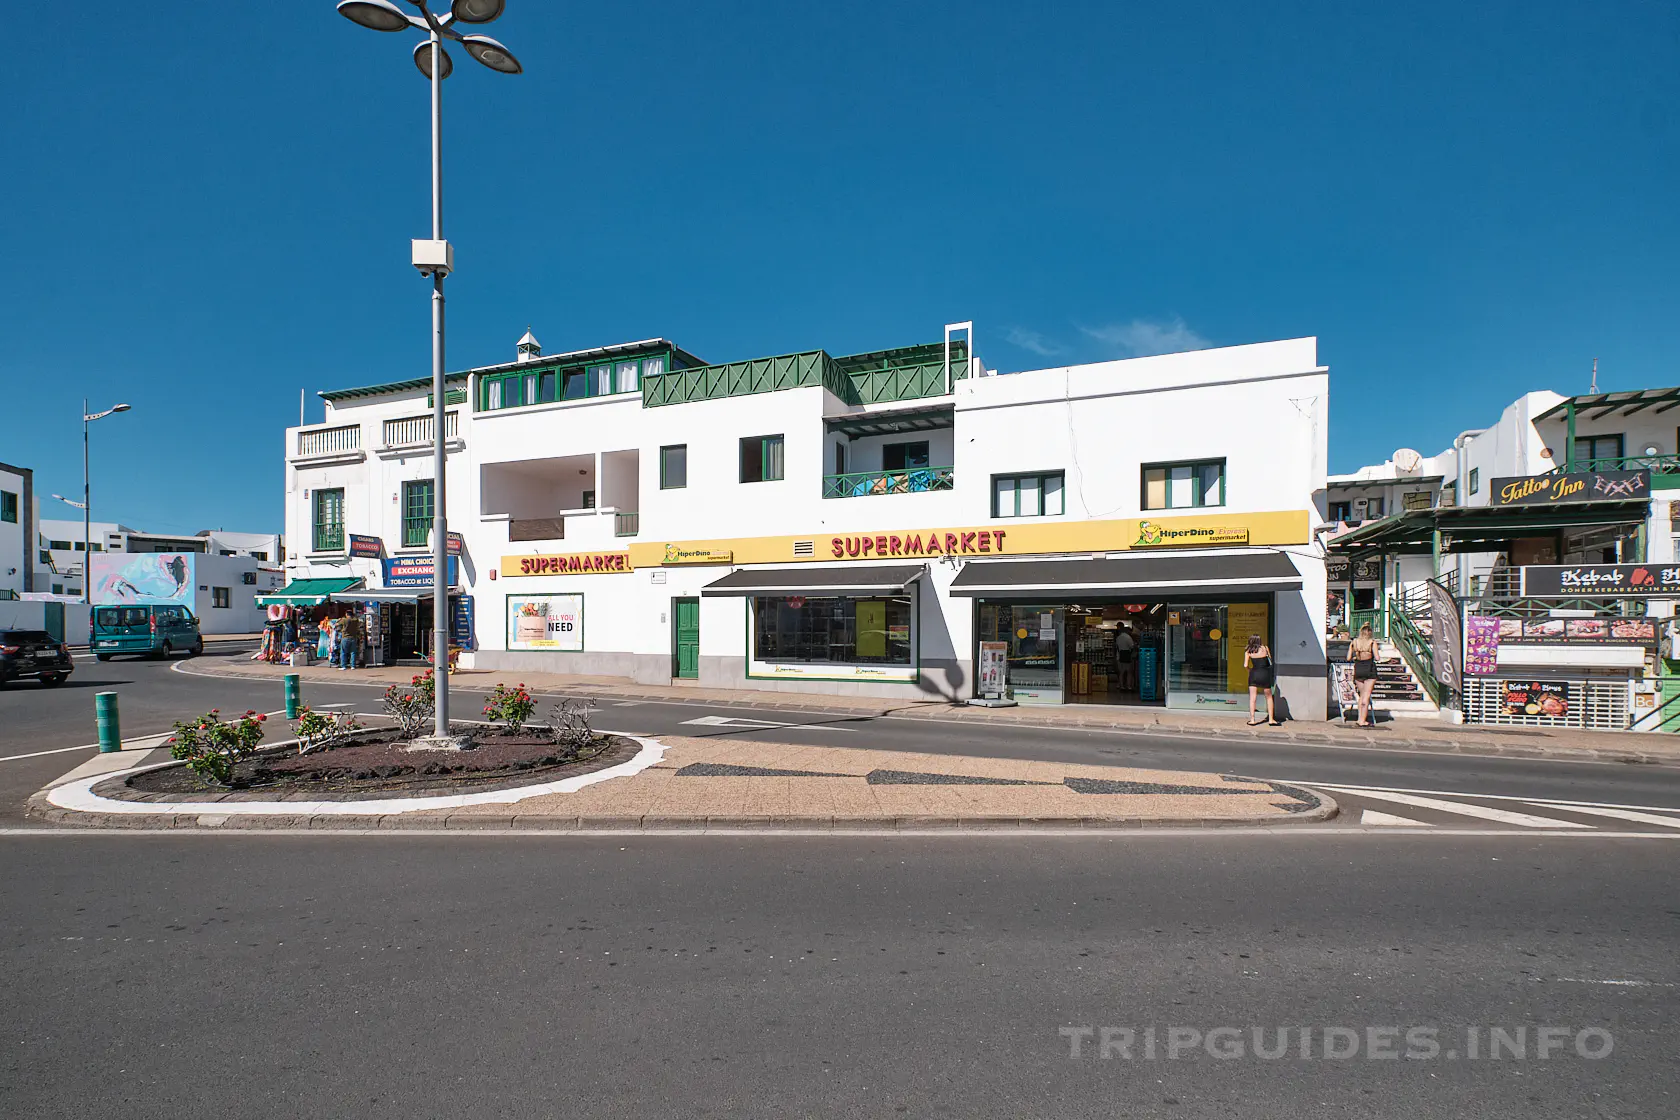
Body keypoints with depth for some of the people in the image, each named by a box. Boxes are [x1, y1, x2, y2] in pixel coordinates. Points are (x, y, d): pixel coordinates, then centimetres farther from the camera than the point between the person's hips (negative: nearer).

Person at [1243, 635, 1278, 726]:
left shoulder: (1248, 651, 1)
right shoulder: (1264, 648, 1)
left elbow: (1245, 665, -4)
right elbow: (1270, 659, 16)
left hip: (1254, 674, 0)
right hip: (1265, 673, 0)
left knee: (1252, 698, 3)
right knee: (1269, 697, 15)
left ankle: (1252, 720, 1)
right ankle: (1271, 719, 17)